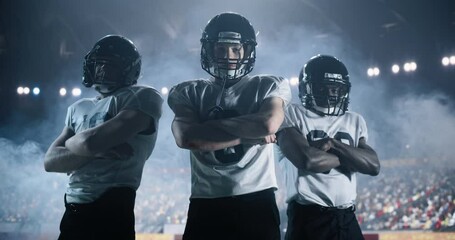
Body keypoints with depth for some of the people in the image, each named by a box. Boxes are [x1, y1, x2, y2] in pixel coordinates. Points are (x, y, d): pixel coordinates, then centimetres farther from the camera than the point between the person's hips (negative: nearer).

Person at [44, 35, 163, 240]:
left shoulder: (142, 99, -4)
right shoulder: (78, 109, 18)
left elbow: (92, 141, -16)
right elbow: (50, 161, 6)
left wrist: (71, 143, 7)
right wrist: (96, 150, -10)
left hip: (111, 212, -6)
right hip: (73, 211, 7)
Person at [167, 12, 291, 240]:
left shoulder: (269, 86, 7)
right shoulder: (187, 93, 9)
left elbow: (268, 124, -15)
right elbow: (186, 137, -10)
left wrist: (209, 126, -5)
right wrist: (249, 134, -10)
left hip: (256, 200, -1)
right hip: (206, 204, 1)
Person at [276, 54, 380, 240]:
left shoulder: (354, 121, 17)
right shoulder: (292, 115, 0)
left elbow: (373, 165, 3)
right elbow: (307, 159, -17)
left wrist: (333, 144, -8)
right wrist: (349, 158, -1)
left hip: (346, 219, 6)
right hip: (308, 218, -6)